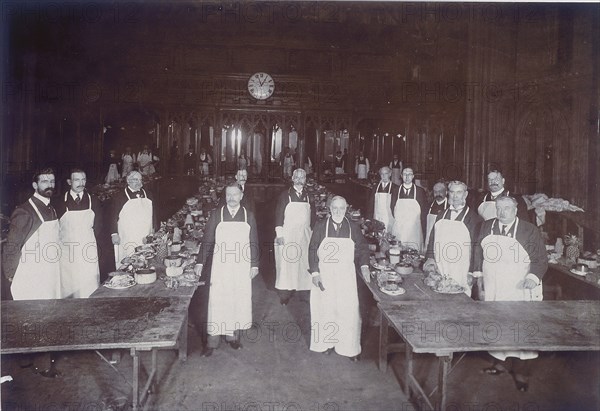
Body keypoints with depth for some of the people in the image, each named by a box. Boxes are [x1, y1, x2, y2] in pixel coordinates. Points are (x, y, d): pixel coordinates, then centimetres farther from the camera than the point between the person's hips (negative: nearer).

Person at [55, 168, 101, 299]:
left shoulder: (93, 200, 4)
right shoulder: (61, 202, -1)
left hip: (88, 250, 1)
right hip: (67, 251, -1)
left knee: (89, 287, 1)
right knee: (67, 286, 1)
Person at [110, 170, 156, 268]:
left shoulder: (148, 195, 12)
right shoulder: (120, 196, -1)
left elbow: (153, 214, 17)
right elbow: (114, 216, -2)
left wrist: (153, 230, 15)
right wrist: (114, 234, -6)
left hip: (146, 239, 4)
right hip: (127, 240, -3)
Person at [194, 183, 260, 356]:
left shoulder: (248, 215, 2)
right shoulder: (216, 214, -1)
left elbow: (254, 242, 5)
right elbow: (207, 239, 1)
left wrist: (254, 264, 2)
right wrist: (200, 262, -4)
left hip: (242, 266, 1)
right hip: (220, 266, -1)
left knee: (238, 301, 9)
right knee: (217, 301, 1)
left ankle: (233, 336, 25)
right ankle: (212, 341, 10)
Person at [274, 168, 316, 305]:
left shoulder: (309, 196, 10)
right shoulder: (285, 195, 1)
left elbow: (313, 216, 13)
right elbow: (279, 214, -4)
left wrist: (312, 232, 8)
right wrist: (279, 234, -10)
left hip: (305, 236, 3)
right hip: (287, 234, -3)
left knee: (302, 262, 3)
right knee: (286, 262, -4)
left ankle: (298, 287, 15)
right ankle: (284, 293, 2)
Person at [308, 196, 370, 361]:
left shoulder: (353, 227, 1)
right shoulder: (320, 226, -2)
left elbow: (362, 248, 11)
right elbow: (312, 250, 0)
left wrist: (364, 265, -4)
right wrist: (315, 273, -7)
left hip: (346, 276, 0)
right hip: (324, 275, 0)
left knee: (348, 310, 0)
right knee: (325, 309, 8)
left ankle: (349, 347, 12)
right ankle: (327, 342, 25)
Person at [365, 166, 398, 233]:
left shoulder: (395, 188, 0)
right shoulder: (375, 188, 10)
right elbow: (370, 205, 10)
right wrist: (369, 219, 2)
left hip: (389, 220, -3)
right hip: (376, 220, 3)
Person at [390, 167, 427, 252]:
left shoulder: (420, 191, 3)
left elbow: (423, 212, 5)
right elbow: (392, 209, 8)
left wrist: (423, 229, 0)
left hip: (414, 230, -1)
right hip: (398, 229, 1)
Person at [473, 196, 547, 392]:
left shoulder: (530, 231, -5)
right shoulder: (486, 227, 6)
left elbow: (541, 259, -3)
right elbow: (479, 253, 15)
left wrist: (533, 276, -19)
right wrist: (479, 276, 13)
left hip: (518, 290, -3)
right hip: (492, 290, 4)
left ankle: (520, 371, 12)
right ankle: (501, 362, 26)